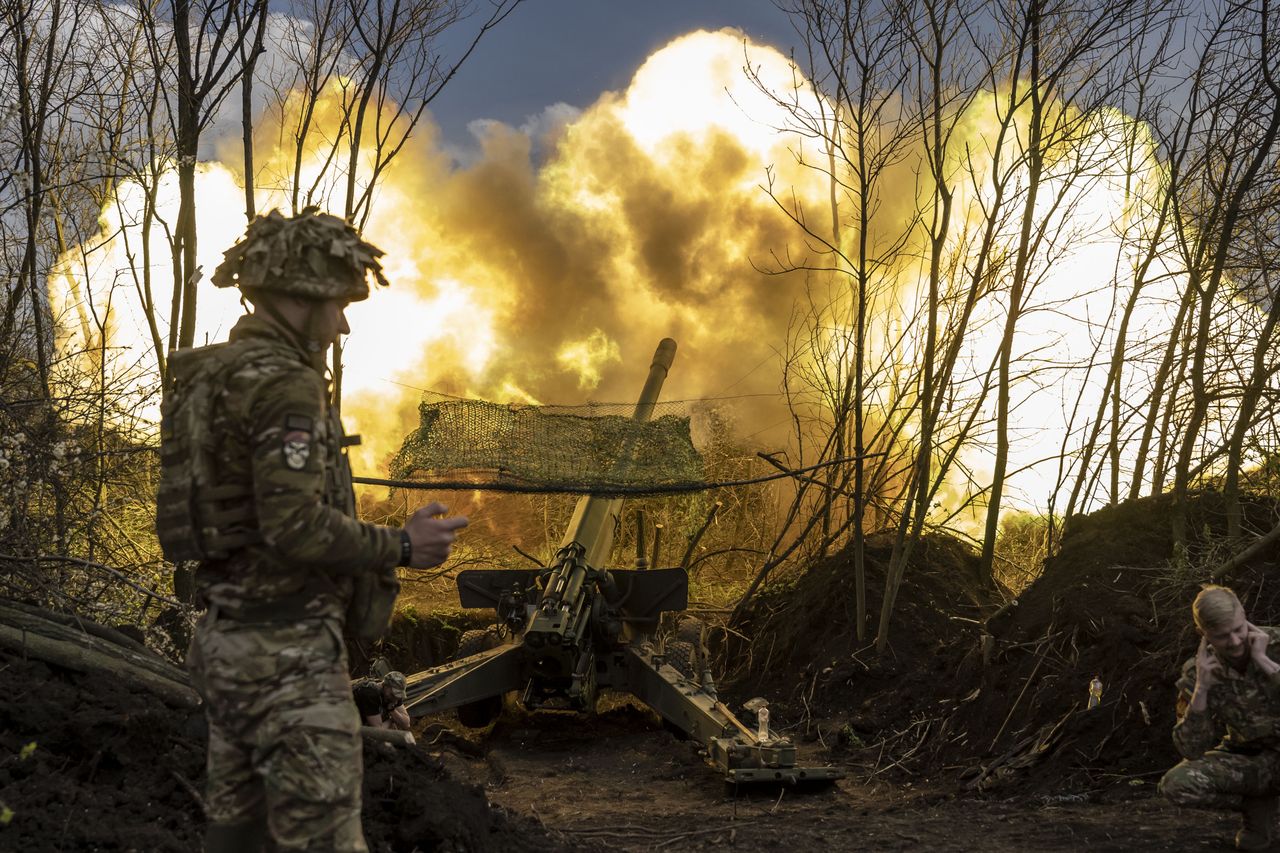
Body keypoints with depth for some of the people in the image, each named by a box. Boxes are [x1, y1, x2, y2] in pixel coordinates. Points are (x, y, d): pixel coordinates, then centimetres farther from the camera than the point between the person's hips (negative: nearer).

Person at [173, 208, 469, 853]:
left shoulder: (214, 377, 13)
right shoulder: (284, 383, -17)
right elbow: (295, 526, -25)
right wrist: (401, 547, -12)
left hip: (226, 640, 10)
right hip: (288, 653, -10)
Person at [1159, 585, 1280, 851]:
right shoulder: (1197, 673, -9)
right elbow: (1192, 750, -13)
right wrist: (1201, 688, -23)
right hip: (1250, 762, 4)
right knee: (1175, 785, -21)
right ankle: (1257, 804, 3)